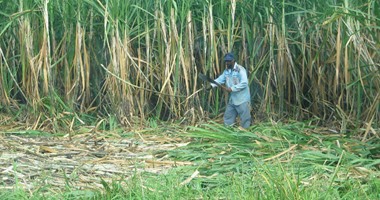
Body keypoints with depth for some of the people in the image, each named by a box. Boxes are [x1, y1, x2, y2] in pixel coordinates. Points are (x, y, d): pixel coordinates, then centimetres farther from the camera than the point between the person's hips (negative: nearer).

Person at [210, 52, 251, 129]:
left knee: (244, 119, 1)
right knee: (227, 119, 14)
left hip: (242, 99, -8)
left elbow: (244, 83, -25)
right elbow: (220, 79, 3)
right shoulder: (227, 71, 8)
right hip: (232, 99, 8)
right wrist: (211, 85, -14)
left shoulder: (240, 70, -17)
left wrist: (231, 89, -25)